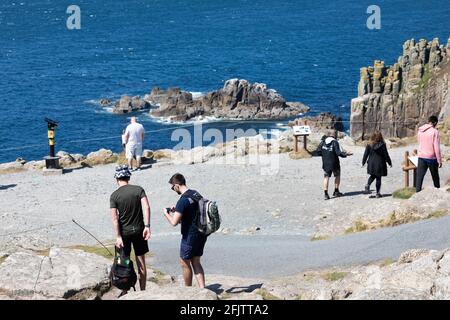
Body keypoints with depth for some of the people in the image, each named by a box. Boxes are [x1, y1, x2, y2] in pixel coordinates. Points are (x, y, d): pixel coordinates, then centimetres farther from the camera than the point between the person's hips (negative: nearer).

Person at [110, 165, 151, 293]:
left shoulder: (114, 196, -6)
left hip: (124, 231, -1)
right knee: (141, 263, 10)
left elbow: (114, 218, -12)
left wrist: (118, 237, -12)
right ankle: (142, 291, 15)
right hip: (139, 230, 1)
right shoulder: (139, 190, -3)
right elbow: (146, 207, -16)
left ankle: (125, 291, 14)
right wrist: (147, 226, -17)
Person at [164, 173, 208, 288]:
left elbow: (174, 222, -22)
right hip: (201, 234, 8)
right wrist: (177, 210, 17)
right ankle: (202, 289, 5)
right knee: (196, 262, 14)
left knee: (185, 263, 9)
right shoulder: (195, 194, 6)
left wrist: (166, 214, -3)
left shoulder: (183, 200, -21)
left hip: (190, 235, -8)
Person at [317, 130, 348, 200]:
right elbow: (339, 152, -18)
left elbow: (318, 152, 2)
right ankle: (336, 191, 20)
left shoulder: (323, 142, 0)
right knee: (337, 176, 17)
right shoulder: (335, 142, -13)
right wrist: (344, 155, 0)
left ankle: (325, 193, -5)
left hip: (325, 163, 3)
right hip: (334, 163, -3)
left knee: (326, 177, 7)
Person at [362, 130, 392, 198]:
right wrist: (389, 163, 6)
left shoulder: (369, 145, -5)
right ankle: (378, 193, 8)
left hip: (371, 164, 2)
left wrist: (363, 162, 14)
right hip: (380, 164, -2)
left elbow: (366, 154, 1)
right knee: (378, 178, 6)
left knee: (373, 176, 23)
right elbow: (386, 155, -6)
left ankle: (368, 185, -4)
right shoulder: (382, 145, -11)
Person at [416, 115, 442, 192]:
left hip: (421, 157, 4)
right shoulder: (434, 132, -12)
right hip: (431, 157, -4)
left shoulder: (420, 131, 4)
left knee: (419, 176, 1)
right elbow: (437, 148, -14)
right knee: (435, 176, 14)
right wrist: (439, 160, -10)